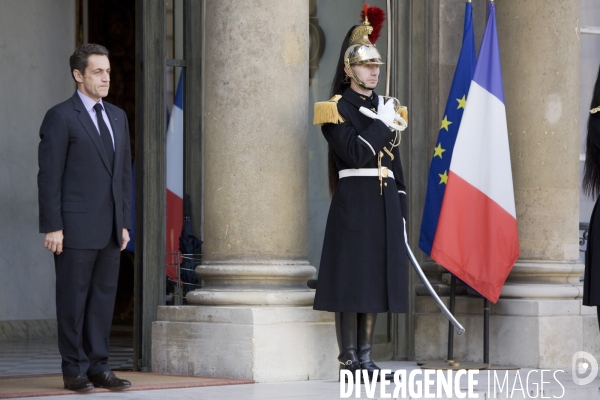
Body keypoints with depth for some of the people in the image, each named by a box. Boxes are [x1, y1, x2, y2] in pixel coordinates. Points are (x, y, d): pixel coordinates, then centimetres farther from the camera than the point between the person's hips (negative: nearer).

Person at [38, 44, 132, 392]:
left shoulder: (118, 117, 15)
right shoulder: (60, 117, -5)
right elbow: (49, 176, -8)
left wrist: (125, 223, 12)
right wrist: (52, 227, -13)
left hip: (110, 229, 6)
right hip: (76, 228, -6)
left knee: (104, 297, 7)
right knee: (73, 299, -1)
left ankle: (98, 367, 13)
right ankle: (75, 370, 5)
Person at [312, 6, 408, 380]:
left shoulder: (386, 109, 18)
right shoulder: (337, 109, -2)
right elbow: (354, 154, -16)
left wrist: (401, 213, 13)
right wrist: (382, 124, -10)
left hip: (385, 205, 6)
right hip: (354, 202, -6)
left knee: (376, 278, 6)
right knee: (351, 279, -6)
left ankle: (366, 357, 10)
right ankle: (349, 360, -3)